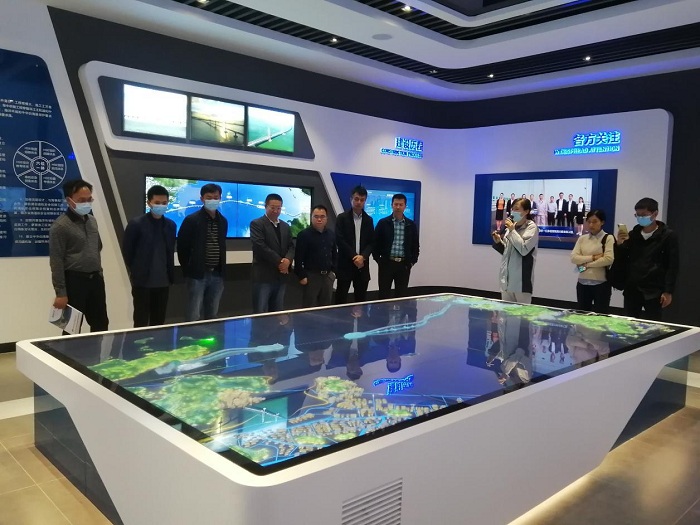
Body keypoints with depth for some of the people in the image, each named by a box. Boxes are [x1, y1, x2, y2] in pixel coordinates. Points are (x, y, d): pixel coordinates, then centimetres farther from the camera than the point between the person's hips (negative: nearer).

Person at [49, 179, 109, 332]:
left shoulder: (92, 220, 10)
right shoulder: (60, 226, -12)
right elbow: (56, 262, -14)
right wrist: (60, 293, -16)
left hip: (95, 279, 7)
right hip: (74, 281, -7)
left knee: (101, 325, 13)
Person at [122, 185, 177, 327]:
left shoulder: (171, 225, 6)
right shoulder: (136, 224, -8)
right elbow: (126, 251, -2)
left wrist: (170, 275, 10)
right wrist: (136, 273, 2)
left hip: (163, 282, 4)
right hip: (142, 281, -4)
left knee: (159, 322, 11)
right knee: (141, 322, 3)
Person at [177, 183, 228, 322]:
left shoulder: (223, 221, 9)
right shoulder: (191, 220, -7)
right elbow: (182, 247, -4)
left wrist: (221, 270, 11)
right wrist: (188, 270, -2)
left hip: (217, 275, 5)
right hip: (197, 275, -5)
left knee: (211, 316, 12)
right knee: (193, 318, -3)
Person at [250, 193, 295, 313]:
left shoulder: (285, 226, 17)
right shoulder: (256, 224, -4)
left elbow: (291, 246, 11)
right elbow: (260, 247, -14)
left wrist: (288, 260, -10)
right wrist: (279, 262, -14)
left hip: (281, 275, 6)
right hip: (263, 276, -6)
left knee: (278, 313, 10)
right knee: (260, 313, -4)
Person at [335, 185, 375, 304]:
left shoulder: (369, 220, 11)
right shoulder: (342, 218, 0)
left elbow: (371, 242, 7)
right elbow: (340, 240, -8)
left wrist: (363, 257, -11)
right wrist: (354, 257, -13)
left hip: (362, 264, 4)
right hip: (345, 263, -3)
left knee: (361, 298, 6)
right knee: (341, 297, -2)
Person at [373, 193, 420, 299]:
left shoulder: (411, 225, 6)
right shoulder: (383, 223, 0)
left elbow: (415, 245, 11)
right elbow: (375, 243, 3)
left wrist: (412, 261, 4)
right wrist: (378, 260, -2)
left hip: (404, 265, 2)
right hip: (386, 263, -2)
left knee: (402, 295, 6)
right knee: (383, 295, 2)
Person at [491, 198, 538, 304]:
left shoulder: (531, 227, -6)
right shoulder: (512, 226, 12)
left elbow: (524, 249, -19)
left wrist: (512, 231, -14)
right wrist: (498, 241, 0)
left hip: (522, 279, -7)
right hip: (507, 277, 7)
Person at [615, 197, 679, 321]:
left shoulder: (668, 236, -2)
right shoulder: (632, 235, 10)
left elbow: (672, 266, -5)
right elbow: (620, 262, 9)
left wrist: (668, 291, -11)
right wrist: (619, 244, -9)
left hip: (654, 291, -4)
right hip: (631, 290, 4)